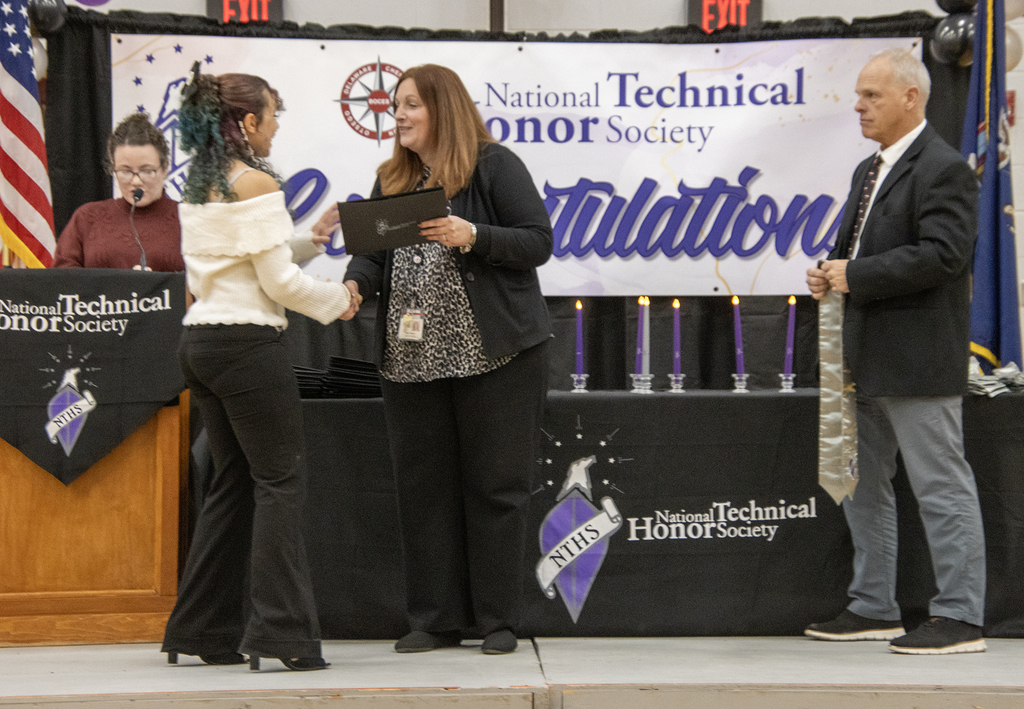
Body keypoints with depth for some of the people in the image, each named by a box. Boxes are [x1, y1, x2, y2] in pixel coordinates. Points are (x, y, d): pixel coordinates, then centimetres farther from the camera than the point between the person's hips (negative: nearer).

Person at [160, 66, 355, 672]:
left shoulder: (197, 189, 13)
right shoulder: (257, 185, -12)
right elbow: (279, 281, -13)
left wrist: (303, 242, 19)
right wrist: (338, 300, 3)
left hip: (202, 340, 9)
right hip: (248, 343, -9)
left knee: (233, 482, 14)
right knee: (280, 480, -3)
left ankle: (205, 631, 16)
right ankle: (280, 630, -6)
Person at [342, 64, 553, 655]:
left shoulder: (495, 166, -3)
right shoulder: (392, 180, 14)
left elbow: (539, 242, -8)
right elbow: (373, 250, 9)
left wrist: (473, 236, -21)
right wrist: (356, 284, -13)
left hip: (495, 355, -5)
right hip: (412, 358, 6)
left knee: (495, 486, 0)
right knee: (423, 488, 6)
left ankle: (499, 621, 7)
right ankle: (437, 619, 14)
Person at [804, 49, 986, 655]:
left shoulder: (944, 169, -13)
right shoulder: (870, 171, 18)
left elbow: (943, 254, -23)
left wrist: (856, 276, -20)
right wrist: (830, 272, 4)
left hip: (919, 361, -10)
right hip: (869, 360, 10)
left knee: (941, 486, -4)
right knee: (863, 485, 14)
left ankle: (961, 617, 1)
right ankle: (873, 608, 24)